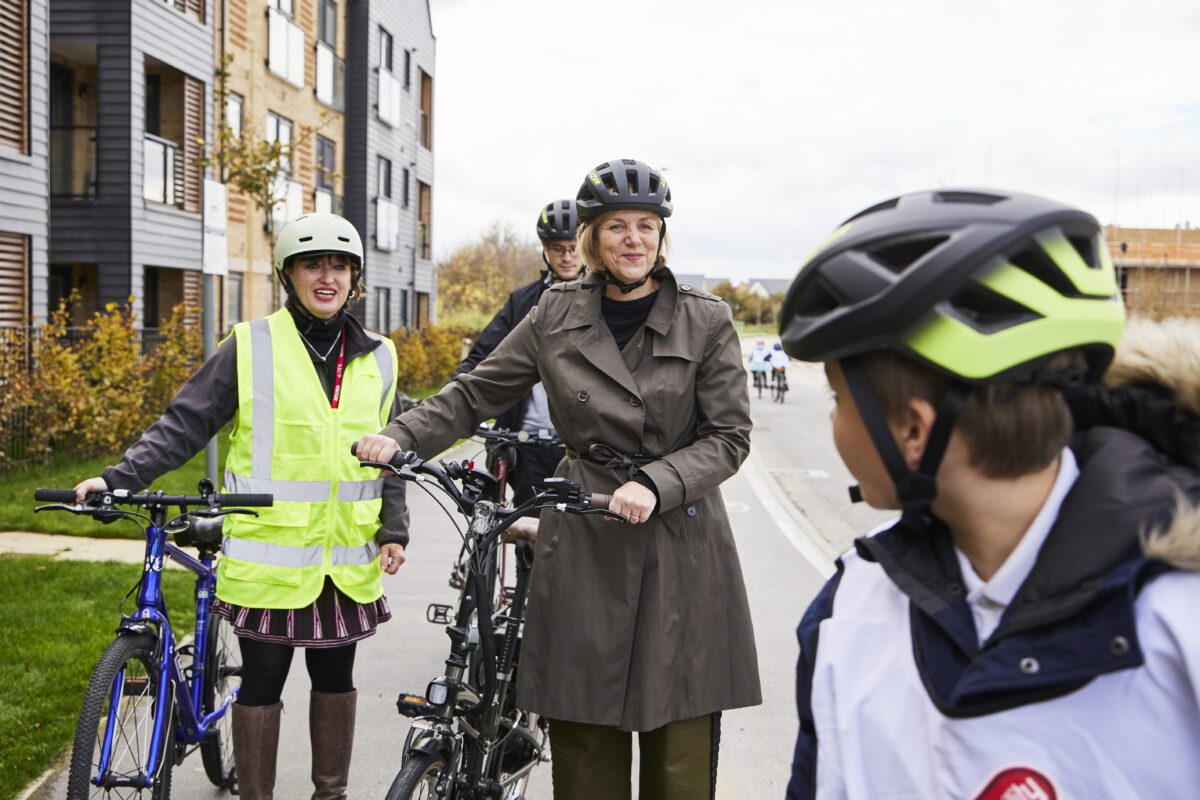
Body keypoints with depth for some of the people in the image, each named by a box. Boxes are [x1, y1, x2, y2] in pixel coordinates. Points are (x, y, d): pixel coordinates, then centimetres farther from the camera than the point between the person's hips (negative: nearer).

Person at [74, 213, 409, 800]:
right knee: (261, 681, 5)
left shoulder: (376, 359, 7)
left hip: (346, 556, 3)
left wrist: (394, 529, 6)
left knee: (335, 677, 14)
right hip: (269, 554, -3)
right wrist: (118, 478, -16)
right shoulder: (251, 347, -4)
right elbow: (183, 426, -4)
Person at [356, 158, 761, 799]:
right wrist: (402, 437, -7)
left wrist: (655, 484, -19)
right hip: (584, 547, 2)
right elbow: (476, 392, 8)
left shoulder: (706, 321, -1)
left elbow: (730, 435, -3)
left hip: (680, 548, -1)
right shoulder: (556, 315, 6)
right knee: (584, 748, 8)